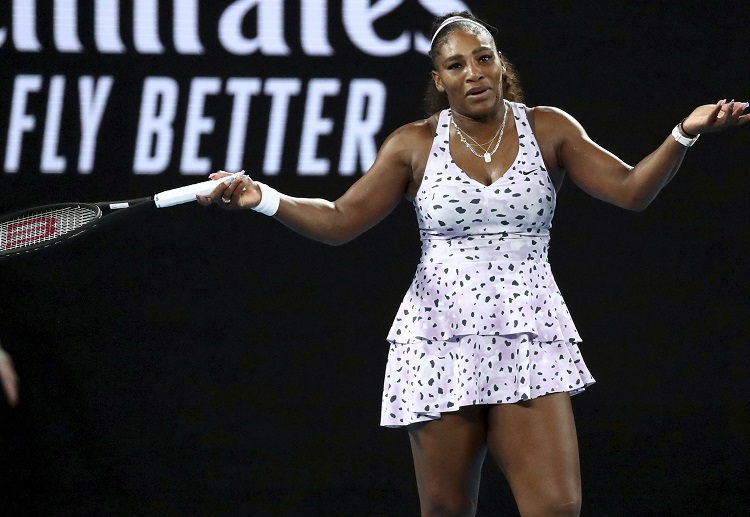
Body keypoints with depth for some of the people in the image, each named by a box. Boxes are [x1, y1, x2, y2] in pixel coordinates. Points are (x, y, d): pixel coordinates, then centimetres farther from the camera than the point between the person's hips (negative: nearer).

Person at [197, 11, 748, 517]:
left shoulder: (547, 130, 6)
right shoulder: (414, 144, 4)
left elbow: (630, 190, 2)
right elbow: (340, 221, 3)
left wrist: (685, 134, -13)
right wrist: (263, 199, -12)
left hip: (530, 339, 0)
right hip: (441, 342, 0)